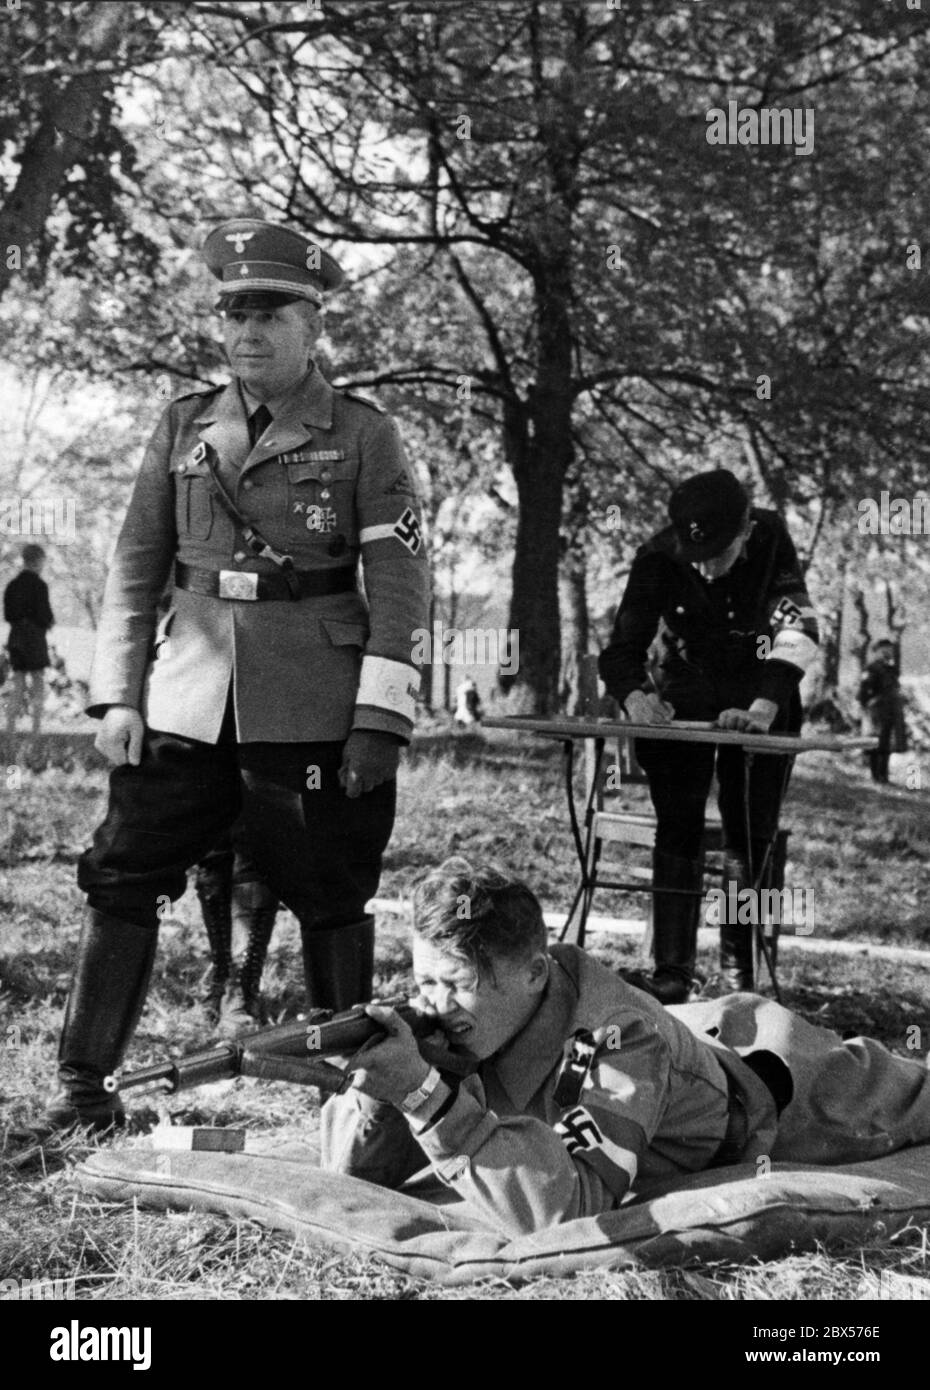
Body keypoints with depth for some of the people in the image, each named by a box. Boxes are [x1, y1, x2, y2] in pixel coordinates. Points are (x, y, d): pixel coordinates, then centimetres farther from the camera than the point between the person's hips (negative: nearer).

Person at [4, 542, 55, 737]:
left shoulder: (12, 585, 8)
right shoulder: (39, 585, -12)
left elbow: (7, 615, 9)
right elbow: (44, 615, -14)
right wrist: (50, 622, 6)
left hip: (16, 637, 6)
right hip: (35, 637, -5)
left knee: (18, 685, 9)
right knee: (38, 683, 3)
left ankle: (11, 727, 3)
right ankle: (37, 727, 0)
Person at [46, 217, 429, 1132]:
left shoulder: (362, 436, 1)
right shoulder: (184, 428, 11)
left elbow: (398, 581, -3)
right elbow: (136, 567, 12)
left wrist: (380, 715, -10)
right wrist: (116, 696, 4)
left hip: (314, 707, -3)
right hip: (186, 698, 3)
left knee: (329, 897, 4)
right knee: (121, 877, 0)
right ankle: (84, 1083, 9)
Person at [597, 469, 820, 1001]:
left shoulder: (771, 540, -25)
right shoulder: (658, 558, -23)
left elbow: (798, 631, -35)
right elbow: (622, 648, -24)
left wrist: (765, 708, -49)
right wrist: (634, 696, -47)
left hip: (759, 693, 0)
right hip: (683, 692, 0)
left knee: (752, 832, -4)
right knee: (678, 824, -10)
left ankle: (740, 968, 10)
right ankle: (672, 972, -11)